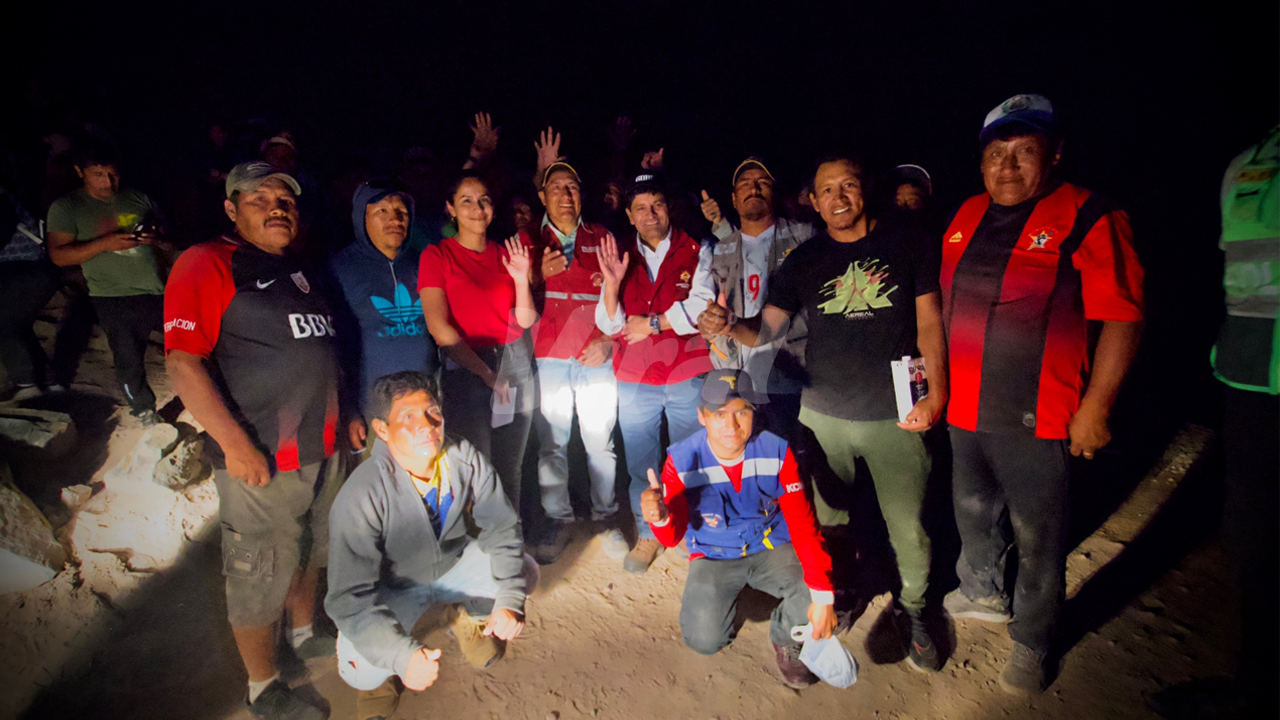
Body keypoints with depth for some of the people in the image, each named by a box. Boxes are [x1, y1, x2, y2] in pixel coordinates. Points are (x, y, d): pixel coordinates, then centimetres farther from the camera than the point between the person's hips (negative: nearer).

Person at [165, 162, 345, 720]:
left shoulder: (300, 269, 13)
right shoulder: (206, 264, -10)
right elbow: (182, 362, -18)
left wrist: (343, 416, 17)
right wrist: (235, 442, -23)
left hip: (322, 449, 8)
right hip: (259, 461, -7)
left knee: (310, 553, 24)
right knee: (259, 577, 8)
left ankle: (304, 635, 48)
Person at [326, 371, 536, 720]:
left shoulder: (466, 459, -23)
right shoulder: (360, 497, -32)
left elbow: (502, 529, -12)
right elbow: (350, 597, -30)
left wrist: (508, 601, -23)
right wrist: (403, 656, -42)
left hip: (455, 563, 4)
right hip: (391, 586, -3)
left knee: (524, 572, -15)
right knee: (362, 669, -27)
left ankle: (464, 613, 18)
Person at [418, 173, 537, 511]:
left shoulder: (506, 253, 11)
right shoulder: (437, 255, -1)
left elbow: (526, 320, 7)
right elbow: (439, 327, -10)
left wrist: (522, 279, -10)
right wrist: (487, 374, -12)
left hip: (516, 365, 4)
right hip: (466, 370, -4)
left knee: (511, 468, 11)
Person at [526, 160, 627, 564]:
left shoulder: (602, 239, 11)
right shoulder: (532, 242, 10)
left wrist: (608, 340, -5)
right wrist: (538, 276, -16)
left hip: (596, 359, 0)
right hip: (549, 359, 0)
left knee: (601, 443, 5)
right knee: (551, 446, 5)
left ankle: (606, 519, 21)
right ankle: (557, 522, 20)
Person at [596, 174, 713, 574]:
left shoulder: (696, 251, 0)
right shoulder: (619, 257, 7)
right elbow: (610, 325, 0)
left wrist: (653, 323, -9)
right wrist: (611, 284, -16)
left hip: (687, 376, -2)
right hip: (634, 380, 2)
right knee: (640, 463, 11)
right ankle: (648, 536, 30)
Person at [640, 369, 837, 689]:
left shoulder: (777, 452, -18)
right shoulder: (682, 461, -20)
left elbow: (803, 523, -16)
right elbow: (673, 535, -19)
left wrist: (823, 594, -24)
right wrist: (661, 517, -46)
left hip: (771, 546, 1)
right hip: (714, 555, 0)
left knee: (821, 605, -23)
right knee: (704, 639, -18)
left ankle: (785, 638, 13)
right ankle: (723, 604, 19)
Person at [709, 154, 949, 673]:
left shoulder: (909, 245, 3)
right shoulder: (803, 261, 5)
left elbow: (929, 323, 3)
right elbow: (766, 331, 2)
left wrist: (935, 393, -7)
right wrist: (730, 325, -20)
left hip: (895, 415, -1)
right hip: (822, 415, 2)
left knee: (908, 528, 4)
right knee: (824, 523, 11)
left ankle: (914, 610, 31)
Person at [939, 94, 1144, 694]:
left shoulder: (1088, 218, -10)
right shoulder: (966, 217, 8)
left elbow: (1122, 319, -13)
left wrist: (1094, 408, -16)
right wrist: (936, 381, 16)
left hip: (1035, 419, -6)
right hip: (964, 411, 6)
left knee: (1037, 537, 8)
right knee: (973, 511, 23)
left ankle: (1032, 643, 29)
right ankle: (982, 593, 48)